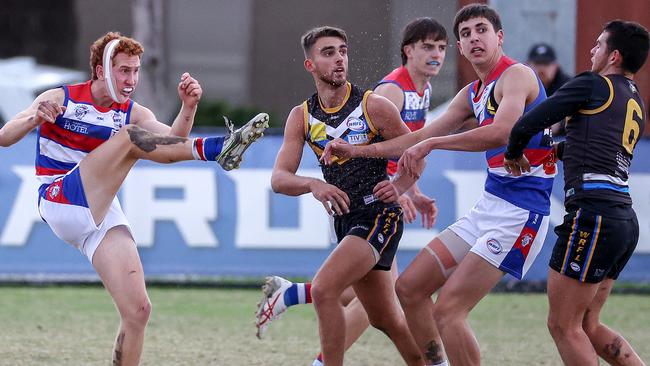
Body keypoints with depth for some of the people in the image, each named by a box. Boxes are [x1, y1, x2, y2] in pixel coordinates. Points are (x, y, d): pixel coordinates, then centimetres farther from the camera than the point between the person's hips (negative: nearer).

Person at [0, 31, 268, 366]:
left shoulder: (133, 113, 12)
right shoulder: (61, 100, 1)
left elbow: (172, 142, -6)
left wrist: (188, 107, -24)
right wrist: (35, 119, -28)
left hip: (103, 215, 5)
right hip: (59, 201, -5)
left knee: (137, 310, -9)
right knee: (128, 137, -23)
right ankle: (215, 148, -36)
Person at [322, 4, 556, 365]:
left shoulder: (516, 75, -12)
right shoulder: (472, 94, 16)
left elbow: (502, 132, -30)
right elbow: (422, 137, 24)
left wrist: (432, 143, -29)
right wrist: (357, 151, 20)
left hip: (519, 212, -10)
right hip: (489, 206, 10)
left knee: (448, 309, -15)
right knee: (410, 287, 10)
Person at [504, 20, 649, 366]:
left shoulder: (592, 85, -3)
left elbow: (526, 125, -2)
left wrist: (513, 154, 16)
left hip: (594, 215, -9)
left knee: (563, 325, -3)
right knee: (588, 326, 15)